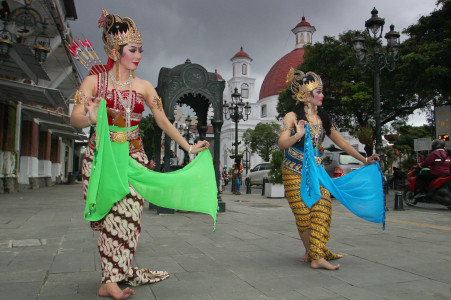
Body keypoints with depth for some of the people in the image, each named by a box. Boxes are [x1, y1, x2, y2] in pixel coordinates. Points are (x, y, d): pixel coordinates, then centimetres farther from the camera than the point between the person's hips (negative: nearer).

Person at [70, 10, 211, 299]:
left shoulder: (143, 87, 10)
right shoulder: (94, 81, 3)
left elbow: (164, 122, 11)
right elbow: (75, 119, -6)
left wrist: (189, 147, 9)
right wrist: (91, 118, -29)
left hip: (134, 157, 2)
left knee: (127, 212, -8)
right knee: (113, 212, -10)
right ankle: (114, 276, 0)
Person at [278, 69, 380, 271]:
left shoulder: (323, 118, 9)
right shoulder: (292, 117, -5)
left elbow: (341, 142, 16)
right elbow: (281, 144, -13)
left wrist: (364, 160, 17)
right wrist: (298, 135, -31)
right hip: (295, 173, -5)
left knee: (322, 211, -6)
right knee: (304, 215, -3)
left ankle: (314, 255, 1)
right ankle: (316, 254, 12)